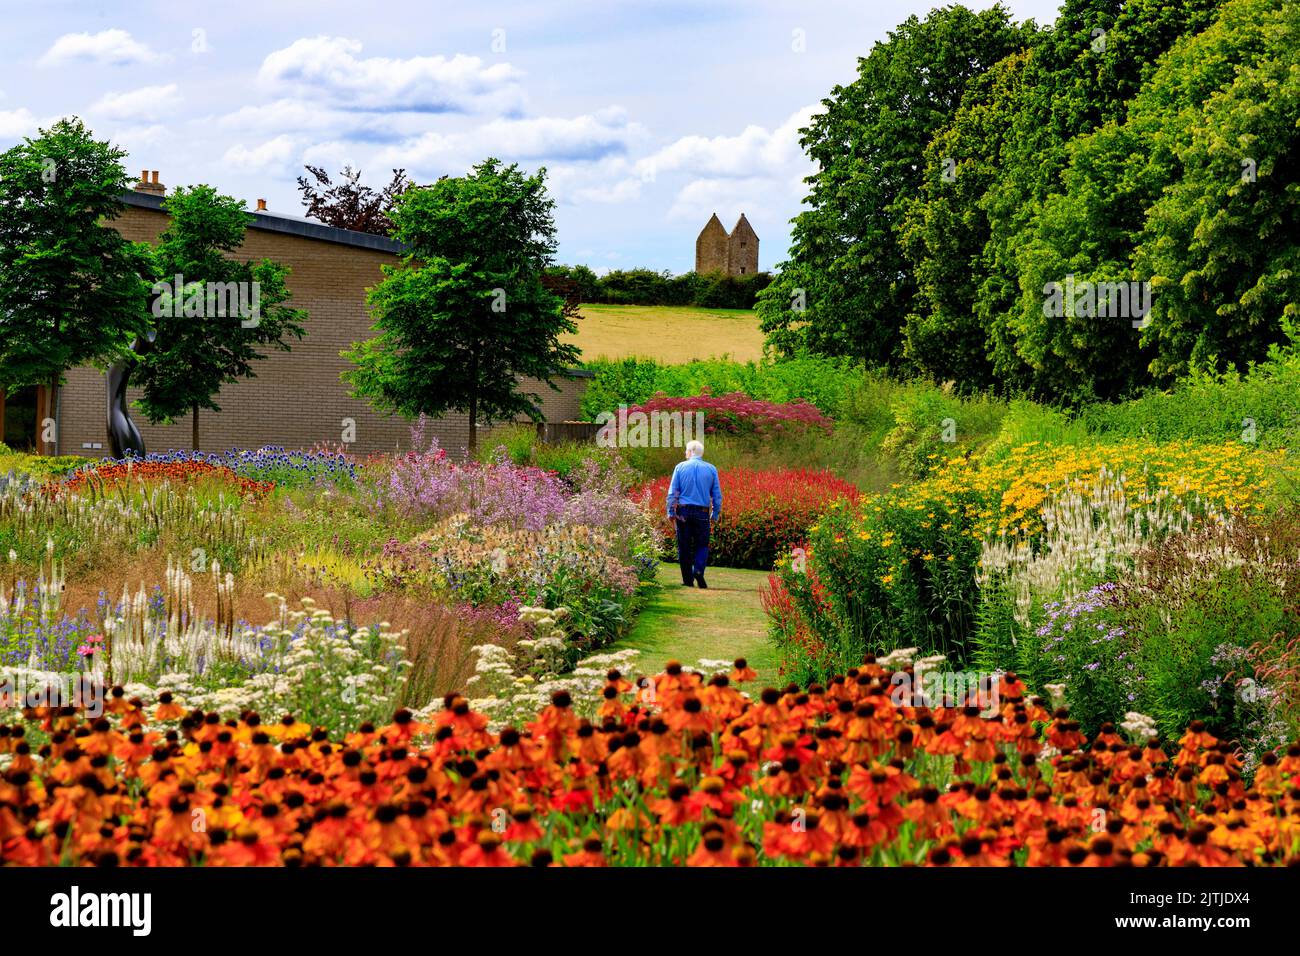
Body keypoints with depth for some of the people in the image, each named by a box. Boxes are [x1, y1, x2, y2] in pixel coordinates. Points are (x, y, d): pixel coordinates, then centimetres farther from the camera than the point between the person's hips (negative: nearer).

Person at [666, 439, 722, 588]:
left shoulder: (680, 467, 1)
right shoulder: (711, 469, 4)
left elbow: (672, 492, -2)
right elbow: (717, 495, 5)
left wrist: (671, 512, 2)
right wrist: (715, 514, 12)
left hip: (683, 511, 0)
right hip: (702, 513, 0)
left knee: (684, 547, 6)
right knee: (702, 545, 7)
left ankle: (687, 579, 6)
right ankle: (698, 570, -18)